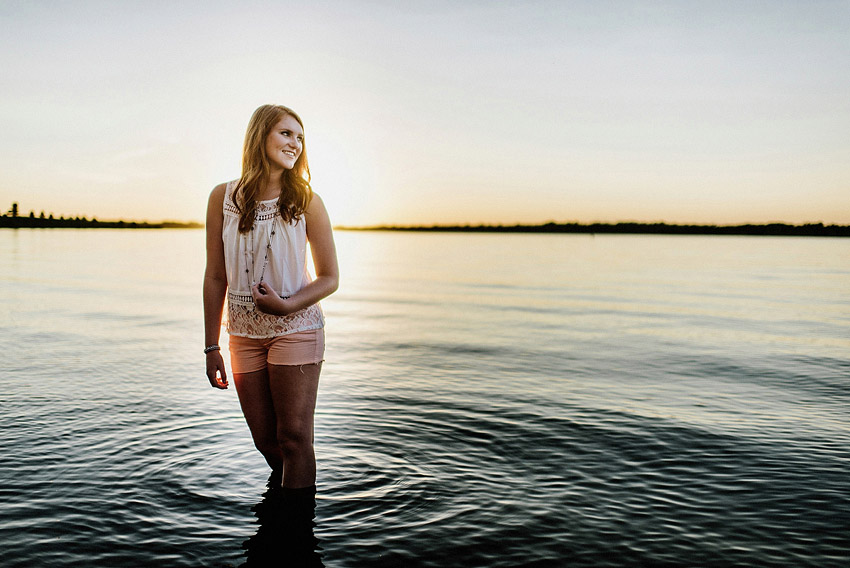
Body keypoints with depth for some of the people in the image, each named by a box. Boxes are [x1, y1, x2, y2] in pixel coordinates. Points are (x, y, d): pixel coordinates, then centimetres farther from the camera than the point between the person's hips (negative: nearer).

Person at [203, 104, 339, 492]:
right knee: (265, 441, 12)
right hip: (245, 333, 3)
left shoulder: (306, 201, -6)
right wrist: (211, 347, 3)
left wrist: (287, 306, -20)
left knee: (294, 437, -1)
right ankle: (282, 485, 42)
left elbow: (330, 278, -2)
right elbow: (215, 277, 3)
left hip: (295, 328, -2)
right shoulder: (224, 198, -1)